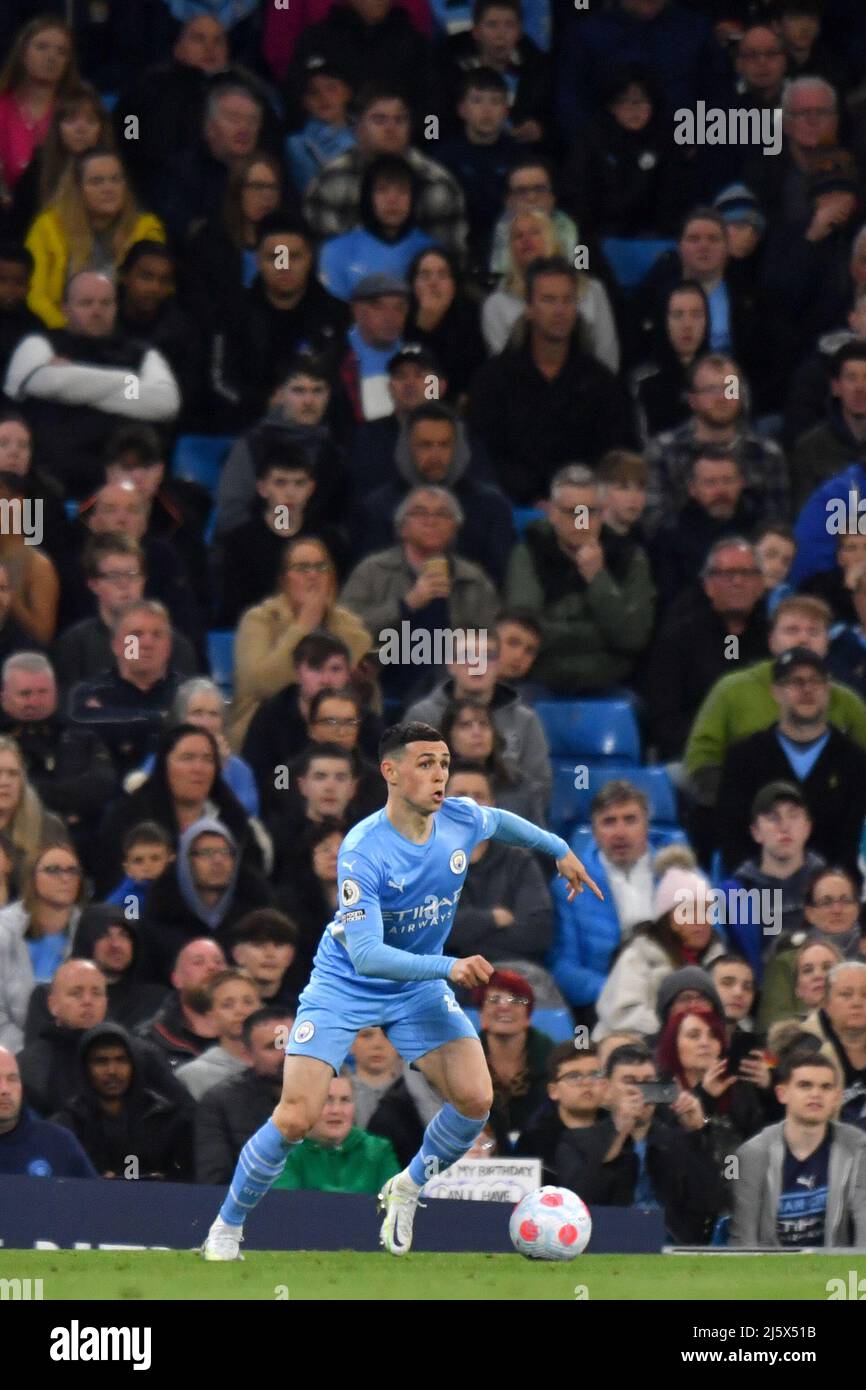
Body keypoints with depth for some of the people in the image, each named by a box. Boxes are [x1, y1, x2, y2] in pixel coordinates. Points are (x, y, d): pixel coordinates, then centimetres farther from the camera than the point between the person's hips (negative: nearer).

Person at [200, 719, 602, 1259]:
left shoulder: (462, 819, -12)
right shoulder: (363, 851, -30)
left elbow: (500, 821, 16)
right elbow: (367, 955, -34)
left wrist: (559, 848, 25)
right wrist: (448, 966, -43)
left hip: (419, 989, 5)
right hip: (345, 985, -5)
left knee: (475, 1099, -13)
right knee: (296, 1118, -16)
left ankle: (407, 1189, 16)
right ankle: (226, 1229, 6)